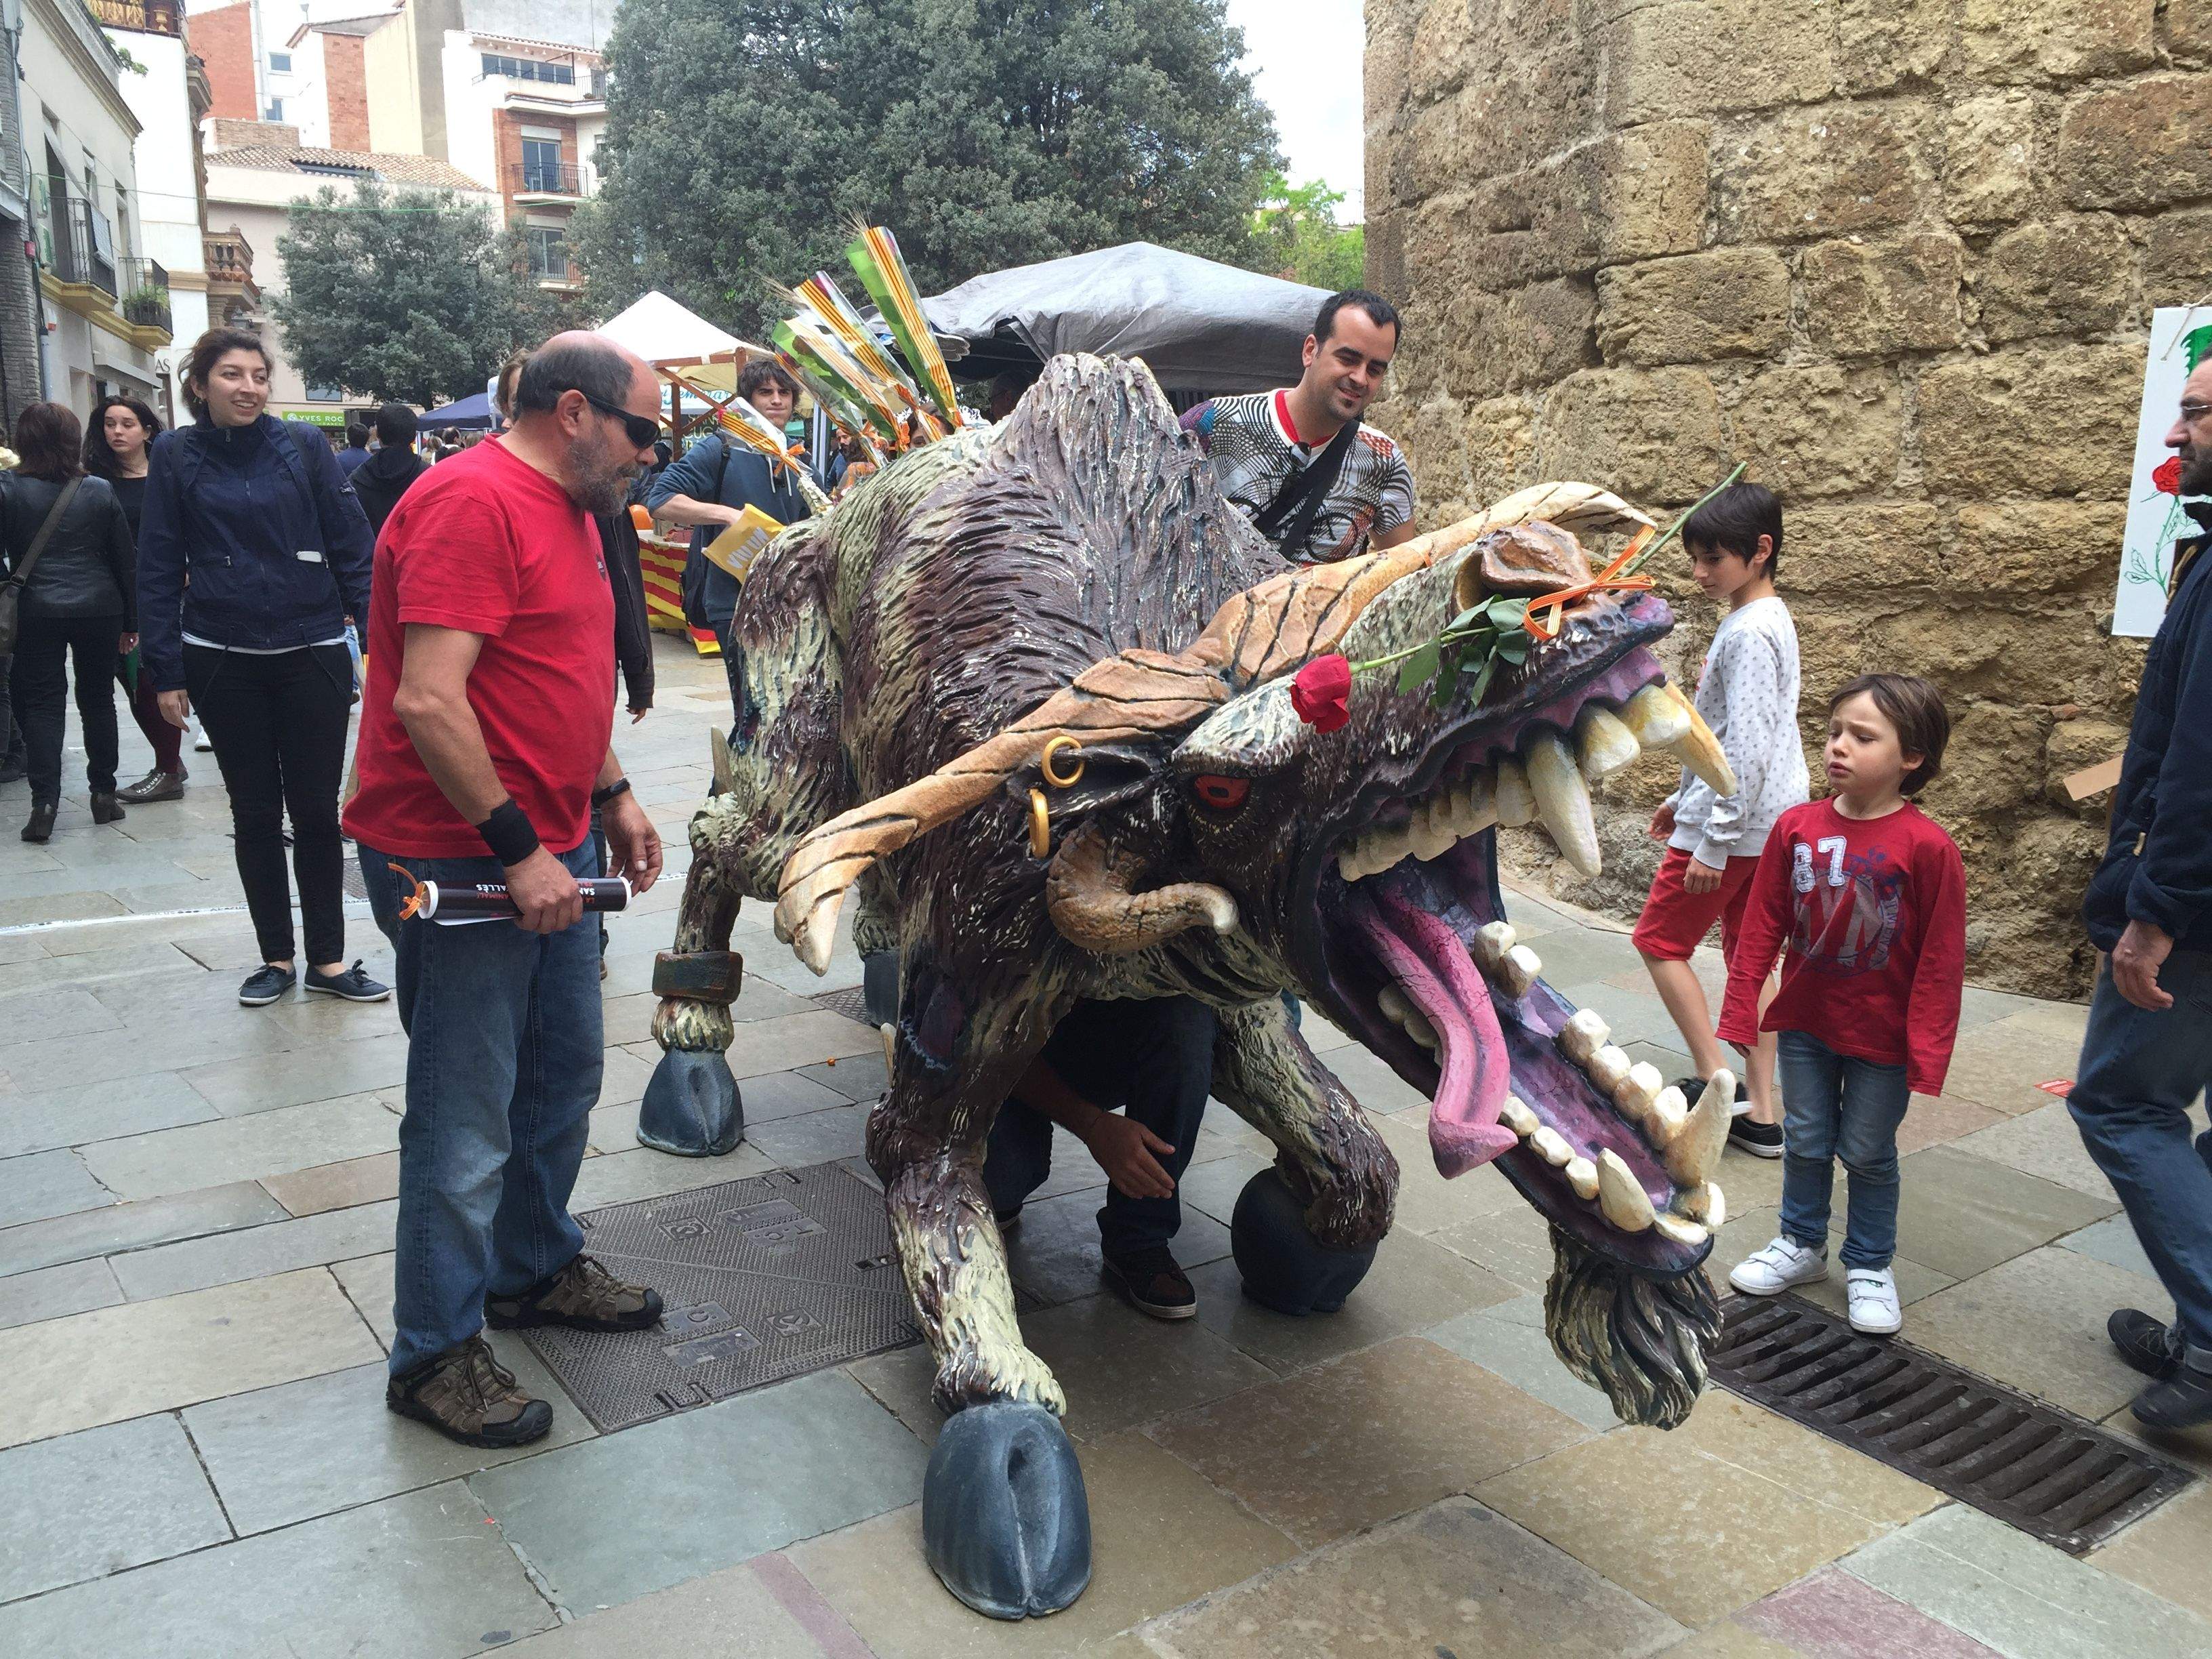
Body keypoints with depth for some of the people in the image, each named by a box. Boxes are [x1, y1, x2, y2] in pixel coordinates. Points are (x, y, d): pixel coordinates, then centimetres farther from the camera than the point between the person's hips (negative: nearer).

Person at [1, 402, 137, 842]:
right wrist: (131, 621, 12)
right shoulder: (100, 492, 3)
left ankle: (44, 805, -5)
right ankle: (104, 794, 15)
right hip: (99, 608, 2)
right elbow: (124, 560, 6)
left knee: (42, 703, 2)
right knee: (97, 699, 11)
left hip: (37, 611, -1)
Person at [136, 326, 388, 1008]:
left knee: (316, 810, 5)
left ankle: (329, 960, 16)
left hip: (311, 654, -1)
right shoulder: (176, 455, 2)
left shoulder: (303, 446, 0)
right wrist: (166, 671, -2)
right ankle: (275, 957, 22)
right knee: (254, 811, 10)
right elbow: (159, 567, 3)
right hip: (222, 662, 1)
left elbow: (352, 545, -1)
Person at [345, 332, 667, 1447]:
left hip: (547, 853, 10)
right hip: (459, 864, -10)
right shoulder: (472, 503, -19)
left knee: (563, 1081, 20)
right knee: (467, 1123, 0)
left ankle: (536, 1269, 39)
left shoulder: (569, 509, 14)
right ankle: (435, 1355, 16)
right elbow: (427, 702, -26)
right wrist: (515, 850, -23)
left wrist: (611, 797, 17)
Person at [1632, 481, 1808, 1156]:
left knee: (1660, 941, 2)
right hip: (1769, 823, 10)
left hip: (1736, 825, -10)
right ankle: (1760, 1113, 14)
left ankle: (1714, 1080, 3)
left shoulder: (1749, 634, -18)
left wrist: (1715, 841, -22)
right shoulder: (1764, 621, 14)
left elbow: (1748, 749, -24)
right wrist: (1683, 797, 25)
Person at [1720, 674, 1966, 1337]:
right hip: (1805, 1023, 3)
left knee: (1868, 1153, 12)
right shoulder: (1797, 828, -7)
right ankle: (1802, 1244, 37)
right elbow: (1761, 928, -1)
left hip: (1882, 1035, -3)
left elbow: (1941, 960, -13)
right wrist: (1740, 1014, -1)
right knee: (1805, 1141, 17)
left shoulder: (1927, 847, -18)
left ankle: (1870, 1265, 32)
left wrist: (1926, 1055, -12)